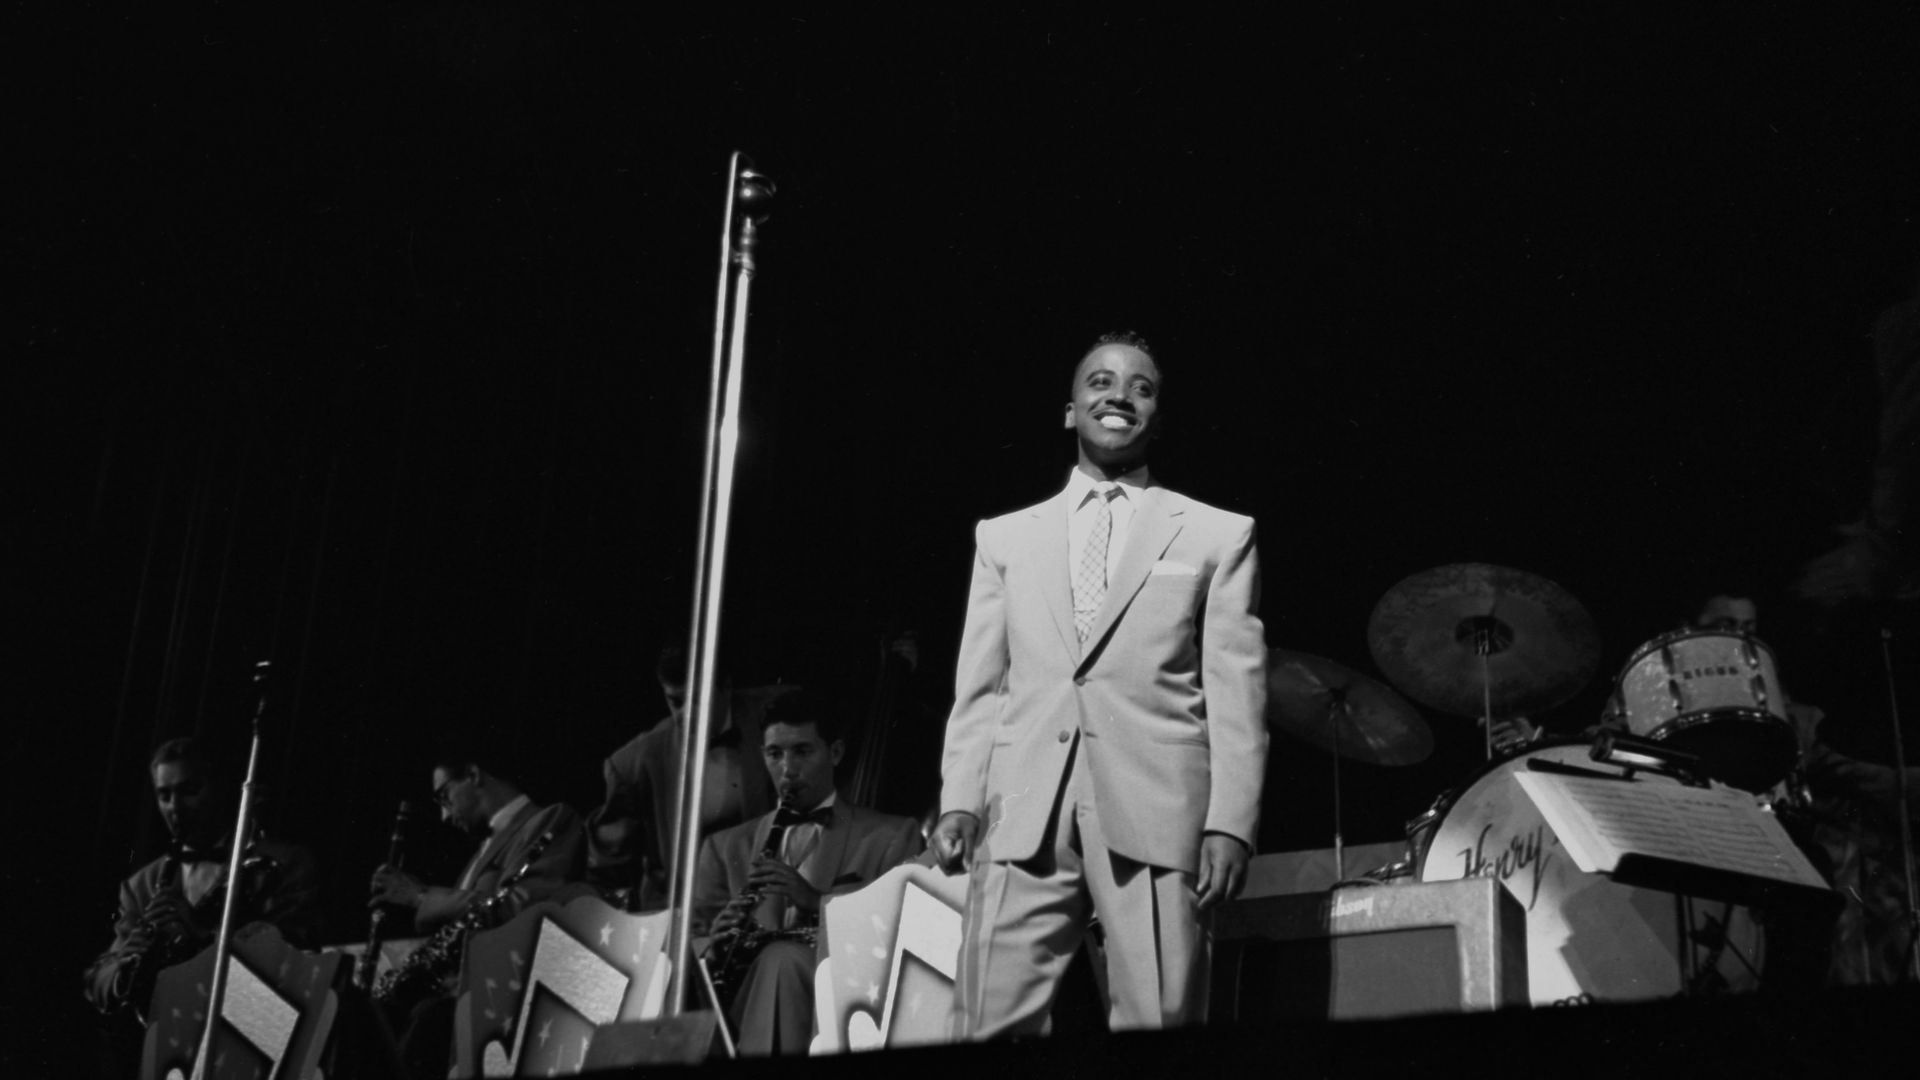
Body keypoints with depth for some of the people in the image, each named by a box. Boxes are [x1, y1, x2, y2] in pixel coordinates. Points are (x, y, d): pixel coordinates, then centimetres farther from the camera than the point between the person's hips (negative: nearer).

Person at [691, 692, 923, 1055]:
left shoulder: (892, 836, 14)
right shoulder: (725, 846, 23)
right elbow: (688, 940, 17)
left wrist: (818, 900, -13)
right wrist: (714, 948, -8)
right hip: (745, 992, 2)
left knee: (781, 959, -36)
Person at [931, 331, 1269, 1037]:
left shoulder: (1219, 535, 13)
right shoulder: (1005, 537, 19)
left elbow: (1235, 692, 6)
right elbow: (978, 688, 16)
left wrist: (1230, 823, -4)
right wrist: (958, 800, 2)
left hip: (1154, 815, -2)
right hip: (1023, 818, 2)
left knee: (1157, 1032, -6)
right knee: (990, 1028, -6)